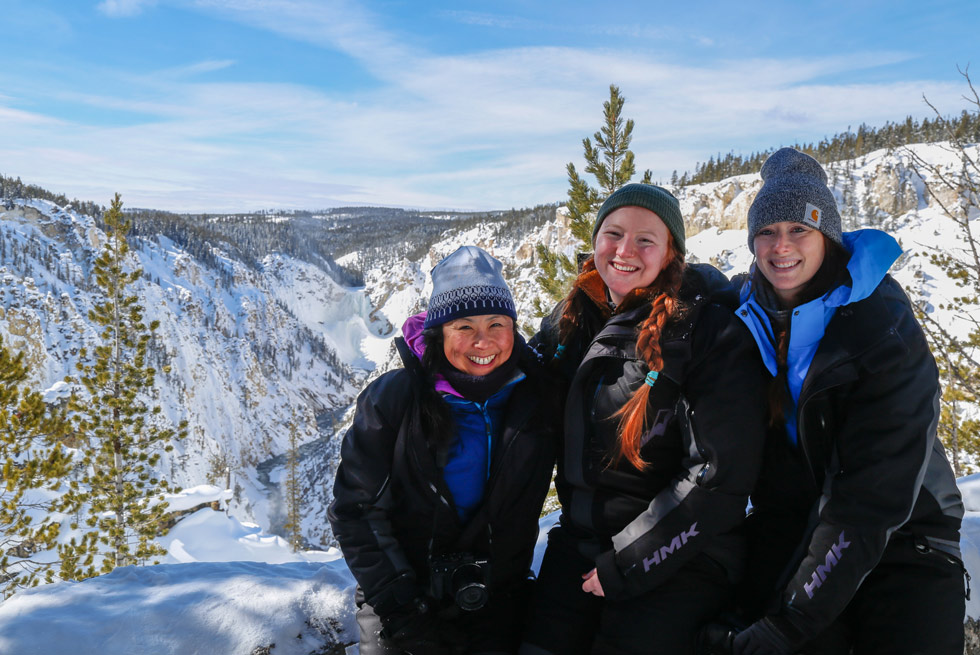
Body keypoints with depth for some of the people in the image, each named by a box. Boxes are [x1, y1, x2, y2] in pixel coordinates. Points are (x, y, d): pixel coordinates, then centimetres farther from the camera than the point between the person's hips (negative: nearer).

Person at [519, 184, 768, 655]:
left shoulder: (711, 331, -13)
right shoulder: (571, 320, 5)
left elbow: (720, 474, -17)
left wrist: (626, 562, -16)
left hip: (677, 560, -4)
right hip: (579, 541, 5)